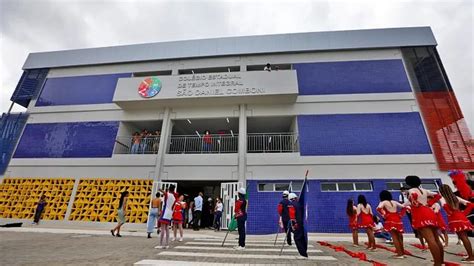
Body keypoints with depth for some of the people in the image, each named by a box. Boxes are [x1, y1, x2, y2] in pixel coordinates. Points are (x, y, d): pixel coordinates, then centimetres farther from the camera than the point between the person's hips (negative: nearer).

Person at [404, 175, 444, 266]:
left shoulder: (411, 190, -4)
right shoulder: (424, 190, 18)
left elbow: (414, 195, -27)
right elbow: (437, 195, 25)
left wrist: (415, 205, -12)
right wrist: (429, 203, 22)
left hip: (420, 215, -8)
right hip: (430, 212, 8)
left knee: (430, 240, -13)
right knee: (436, 240, 12)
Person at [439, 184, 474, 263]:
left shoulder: (443, 199, -8)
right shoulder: (455, 197, 12)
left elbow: (445, 206, -28)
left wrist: (450, 214, -13)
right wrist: (464, 213, 17)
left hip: (455, 219, -7)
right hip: (462, 217, 7)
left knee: (463, 237, -3)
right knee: (464, 237, 12)